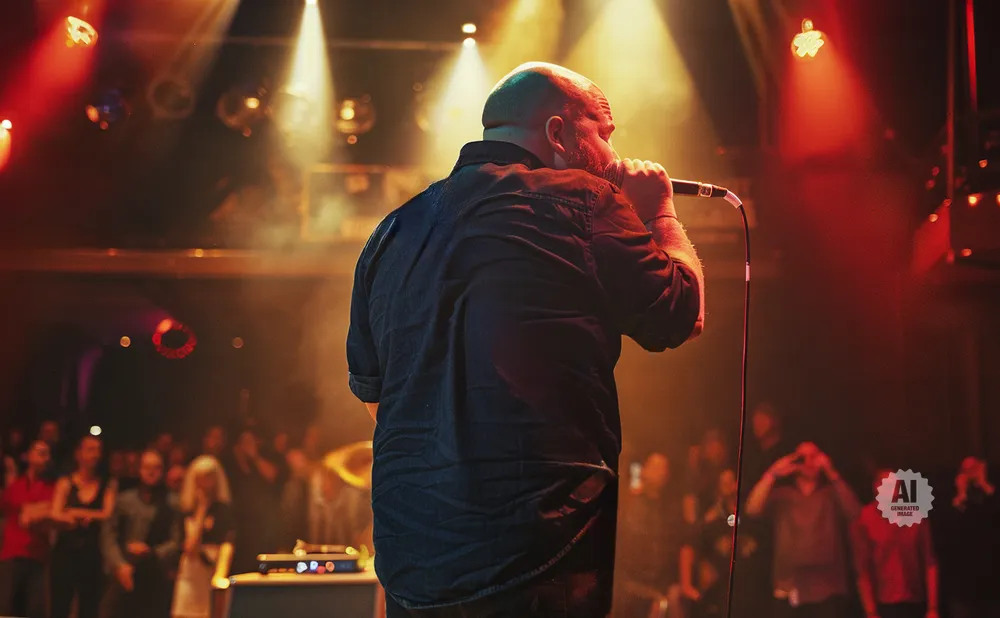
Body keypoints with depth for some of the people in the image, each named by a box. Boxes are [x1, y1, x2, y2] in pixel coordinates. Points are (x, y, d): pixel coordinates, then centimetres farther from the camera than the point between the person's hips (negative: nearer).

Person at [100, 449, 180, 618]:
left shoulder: (170, 505, 3)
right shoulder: (124, 500, 7)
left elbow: (176, 541, -2)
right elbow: (108, 534, 2)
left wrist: (153, 553, -16)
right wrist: (119, 564, -9)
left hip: (156, 579, -1)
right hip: (124, 576, 1)